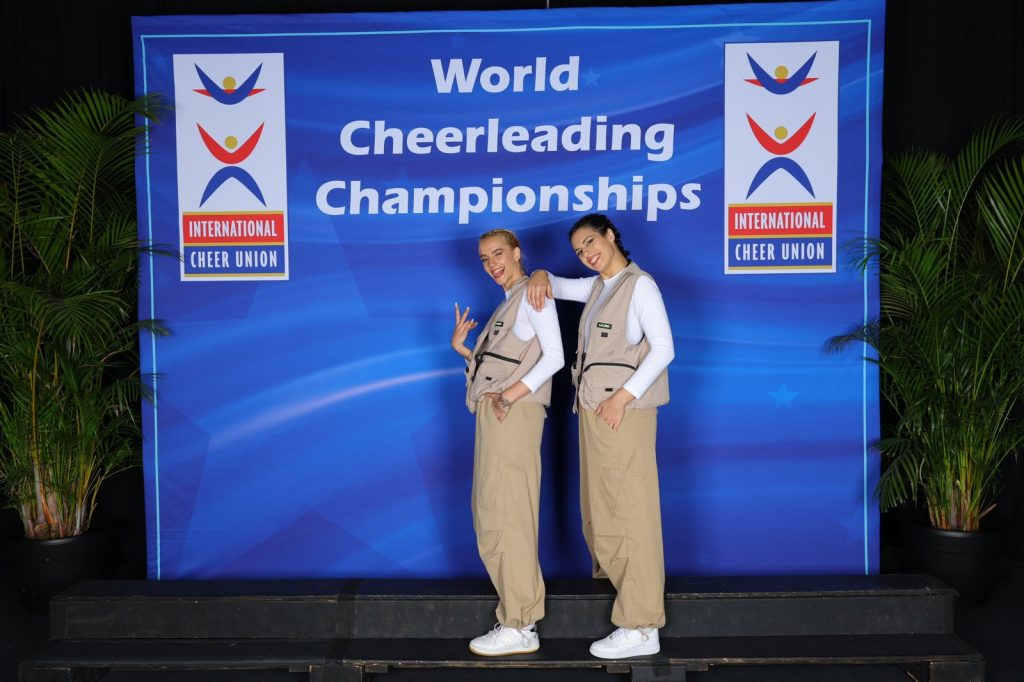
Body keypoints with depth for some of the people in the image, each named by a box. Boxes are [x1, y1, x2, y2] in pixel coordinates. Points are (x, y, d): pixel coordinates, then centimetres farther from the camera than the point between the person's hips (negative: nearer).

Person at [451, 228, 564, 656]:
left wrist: (510, 394, -20)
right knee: (492, 518, 11)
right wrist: (460, 348, 11)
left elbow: (554, 358, -14)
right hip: (493, 414, 9)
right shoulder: (507, 303, 23)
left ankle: (518, 627, -2)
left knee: (506, 518, -8)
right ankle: (519, 613, 19)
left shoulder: (533, 294, -3)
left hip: (513, 414, -9)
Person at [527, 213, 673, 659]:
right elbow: (556, 287, 28)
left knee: (631, 513, -7)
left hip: (624, 411, -8)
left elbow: (663, 349, -13)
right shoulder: (596, 287, 16)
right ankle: (615, 583, 32)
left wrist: (623, 397, -19)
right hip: (592, 411, 8)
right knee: (599, 511, 14)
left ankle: (641, 628, -2)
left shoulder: (640, 285, -6)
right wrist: (541, 277, 4)